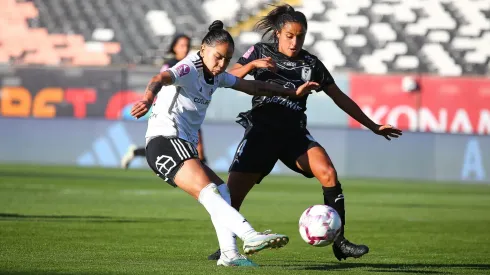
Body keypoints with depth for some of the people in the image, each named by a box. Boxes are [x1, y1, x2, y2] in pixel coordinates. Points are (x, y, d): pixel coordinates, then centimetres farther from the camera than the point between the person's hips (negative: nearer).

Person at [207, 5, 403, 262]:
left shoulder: (311, 64, 6)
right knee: (232, 193, -10)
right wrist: (252, 65, -21)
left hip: (294, 133, 1)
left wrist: (373, 127, 9)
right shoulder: (260, 51, 3)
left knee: (328, 173, -22)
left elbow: (340, 98, 11)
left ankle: (338, 242, -17)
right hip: (261, 131, -1)